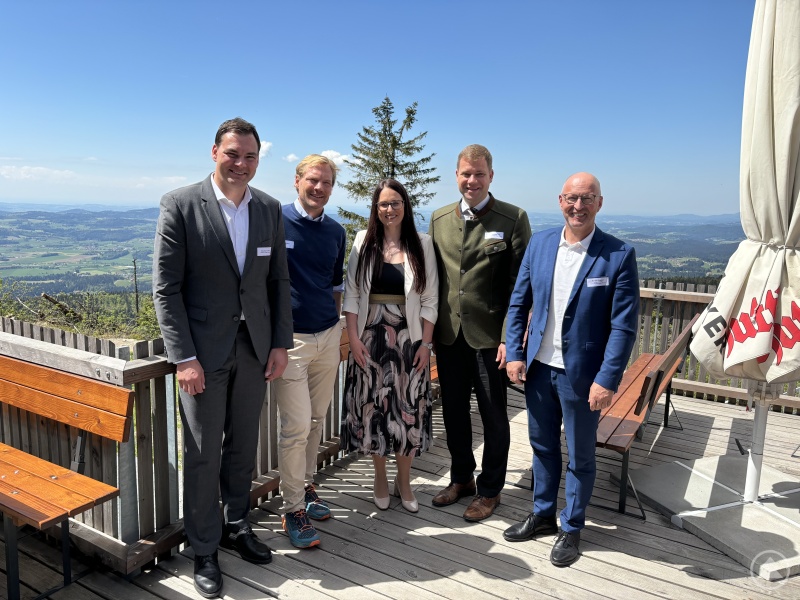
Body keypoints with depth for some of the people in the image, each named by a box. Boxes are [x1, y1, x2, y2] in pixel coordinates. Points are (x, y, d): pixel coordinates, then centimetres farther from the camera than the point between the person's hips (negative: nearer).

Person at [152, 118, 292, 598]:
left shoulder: (270, 209, 4)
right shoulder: (180, 205, -8)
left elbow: (279, 280, 8)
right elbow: (165, 287, -10)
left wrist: (281, 343, 3)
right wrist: (184, 357, -14)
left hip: (255, 348, 4)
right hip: (204, 350, -4)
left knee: (243, 444, 16)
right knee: (203, 453, 7)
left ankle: (237, 525, 37)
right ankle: (205, 550, 25)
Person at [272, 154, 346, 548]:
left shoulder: (336, 232, 9)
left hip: (328, 338, 5)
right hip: (290, 338, -5)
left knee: (316, 420, 15)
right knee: (296, 425, -4)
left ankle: (306, 486, 33)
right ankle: (293, 509, 11)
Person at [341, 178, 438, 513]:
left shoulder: (421, 244, 1)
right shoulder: (364, 242, 3)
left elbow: (430, 299, 0)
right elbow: (351, 293, 1)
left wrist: (426, 342, -5)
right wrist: (353, 338, -6)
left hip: (409, 338, 0)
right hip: (370, 338, 1)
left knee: (408, 409, 6)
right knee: (373, 407, 8)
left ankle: (403, 480, 25)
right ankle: (380, 478, 28)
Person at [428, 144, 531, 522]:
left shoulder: (513, 219, -6)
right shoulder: (439, 219, 8)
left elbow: (519, 285, -9)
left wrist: (509, 337, -14)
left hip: (489, 336, -4)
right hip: (448, 335, 4)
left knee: (493, 416, 9)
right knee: (453, 410, 16)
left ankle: (489, 490, 28)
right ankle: (461, 478, 37)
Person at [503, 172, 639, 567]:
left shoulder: (618, 254, -11)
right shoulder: (539, 244, 0)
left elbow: (624, 325, -12)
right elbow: (518, 304, 6)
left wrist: (607, 379, -16)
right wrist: (515, 353, -1)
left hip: (581, 374, -4)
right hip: (538, 367, 4)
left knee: (580, 456, 13)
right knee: (542, 446, 20)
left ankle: (572, 528, 34)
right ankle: (542, 515, 40)